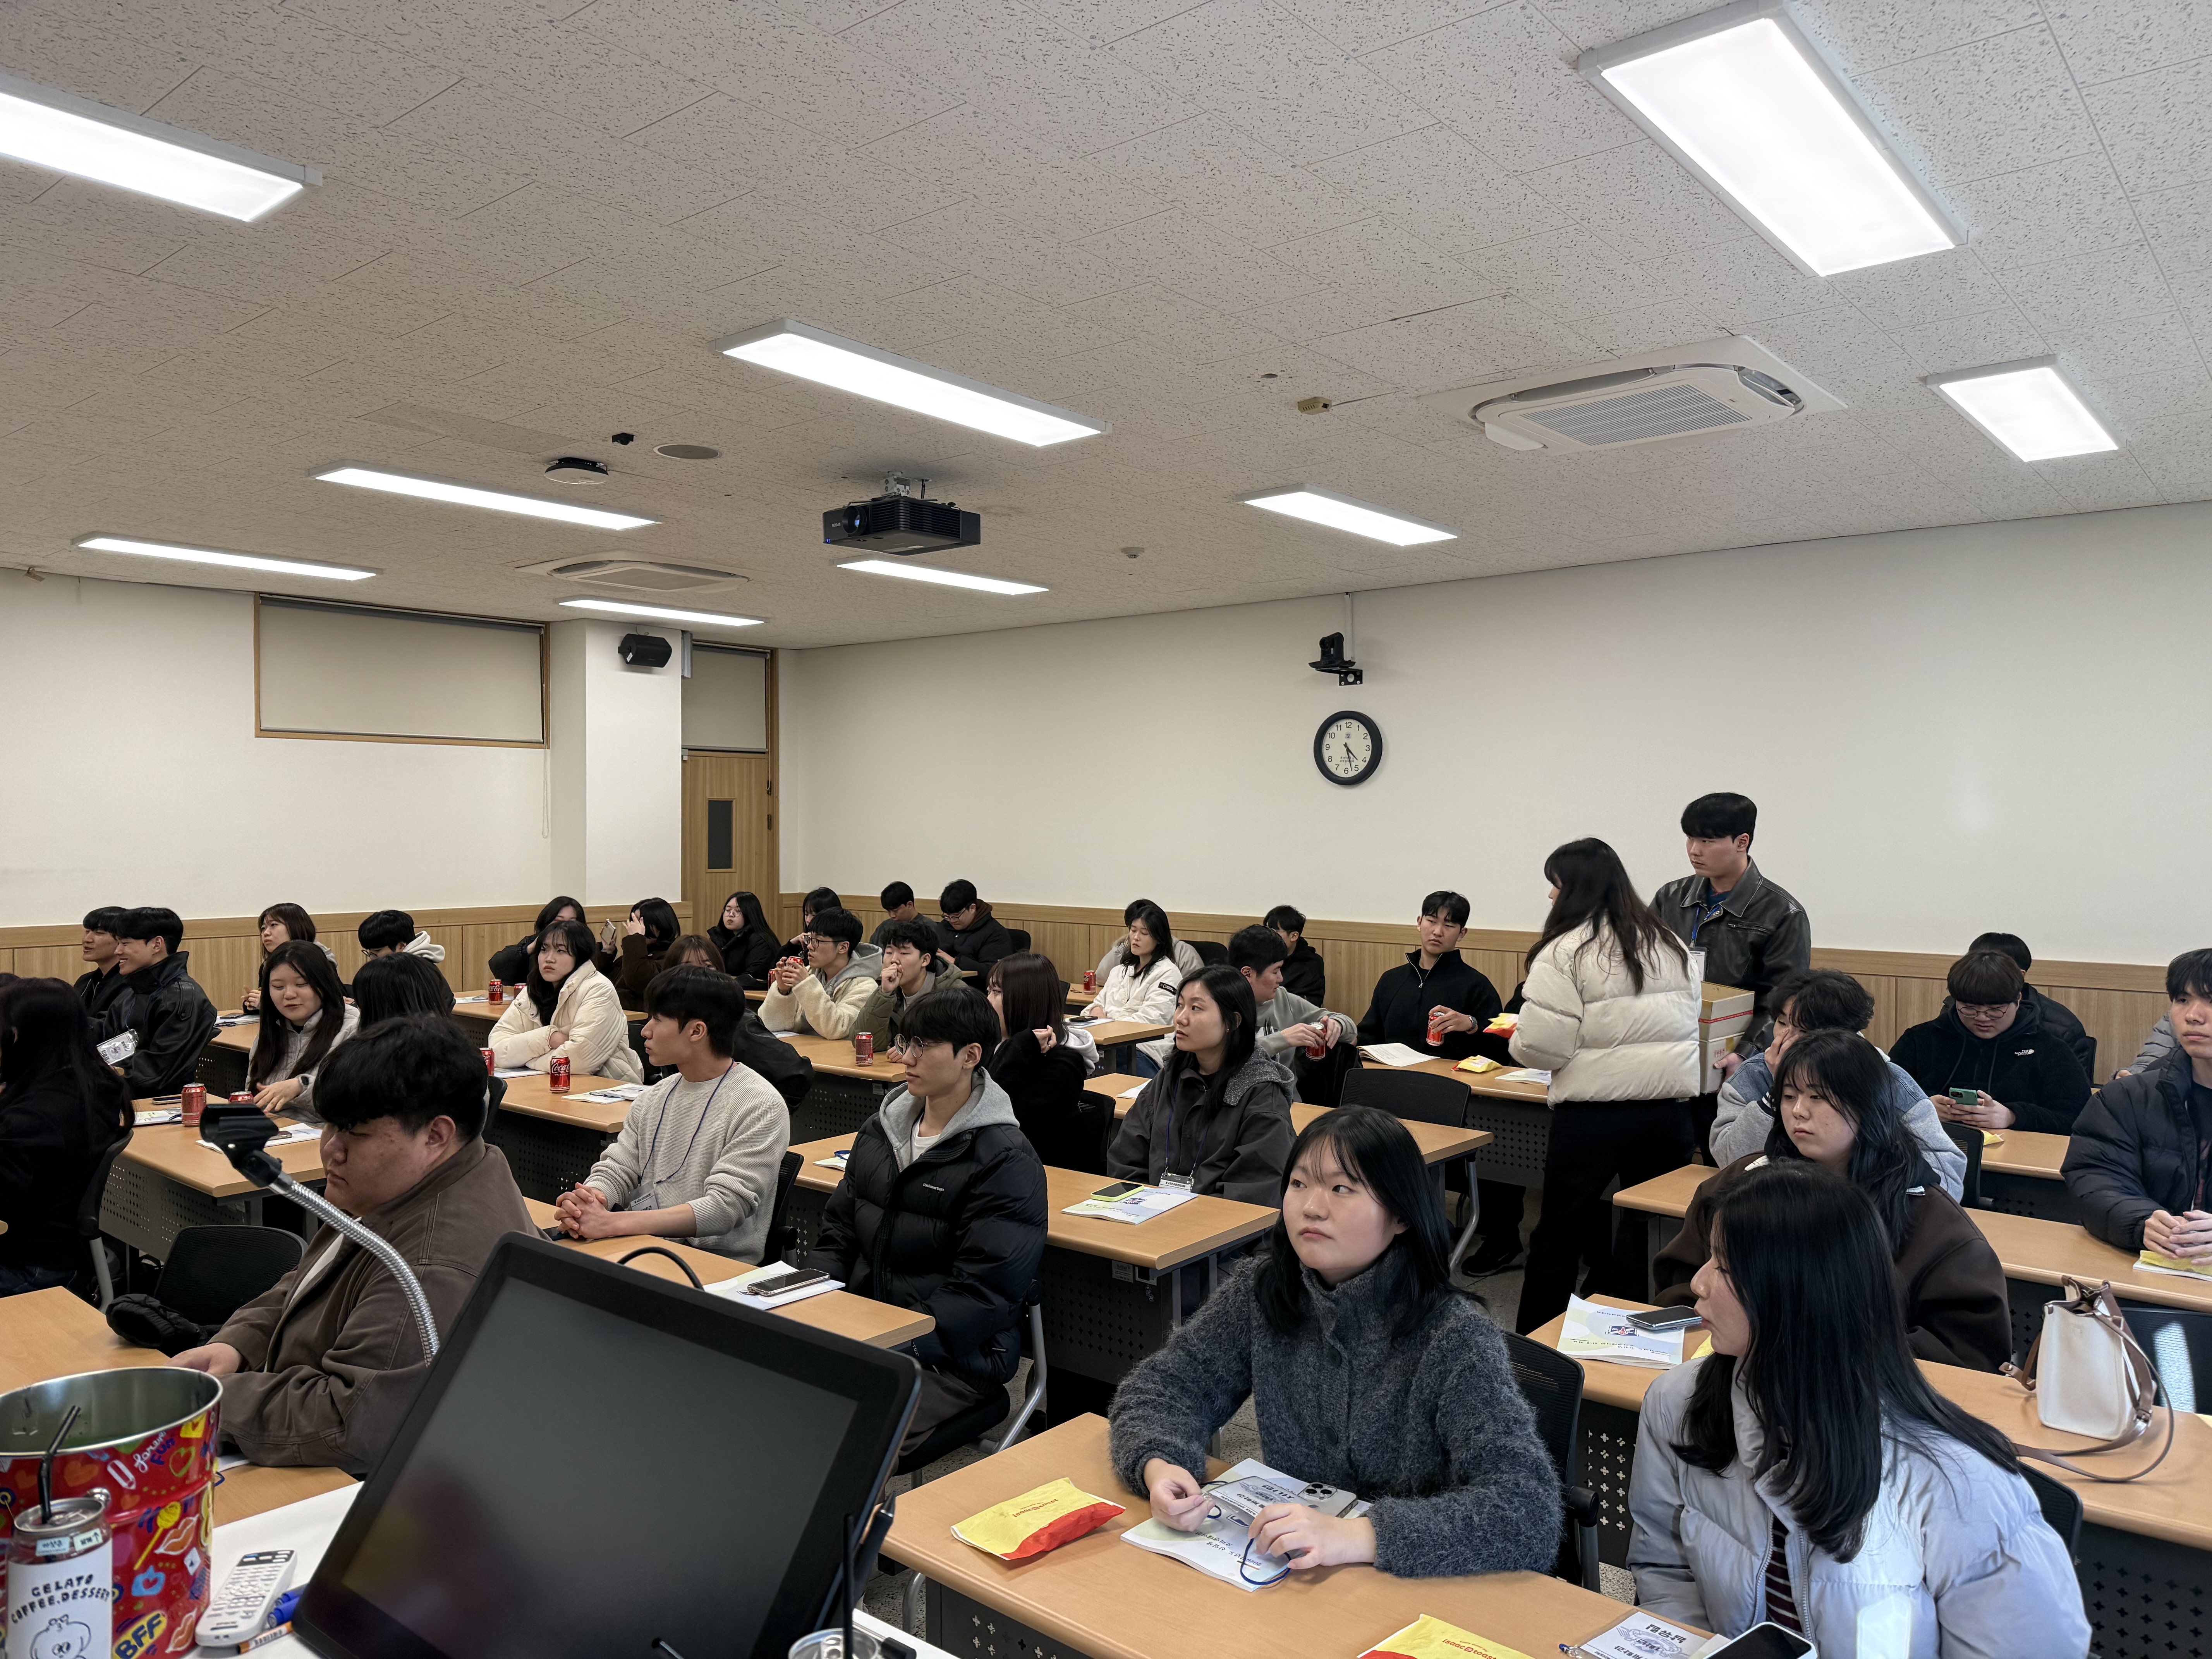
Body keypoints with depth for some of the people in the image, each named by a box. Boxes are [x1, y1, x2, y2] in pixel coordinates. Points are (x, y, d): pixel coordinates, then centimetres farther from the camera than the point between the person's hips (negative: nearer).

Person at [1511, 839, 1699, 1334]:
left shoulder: (1566, 950, -10)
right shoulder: (1668, 943, 11)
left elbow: (1543, 1045, -16)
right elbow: (1691, 1022, 15)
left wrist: (1515, 1038, 4)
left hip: (1595, 1112, -5)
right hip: (1671, 1106, 6)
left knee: (1558, 1233, 10)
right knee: (1651, 1232, 14)